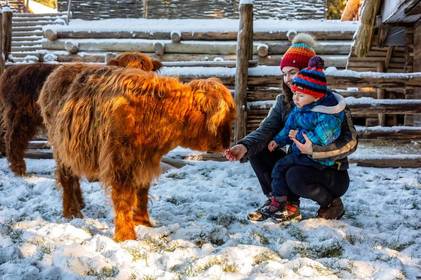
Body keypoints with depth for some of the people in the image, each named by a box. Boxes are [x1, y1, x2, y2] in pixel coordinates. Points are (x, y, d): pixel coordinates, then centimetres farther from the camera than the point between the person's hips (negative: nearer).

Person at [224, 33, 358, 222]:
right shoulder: (283, 102, 1)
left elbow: (351, 142, -23)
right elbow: (266, 130, -14)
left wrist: (314, 150, -34)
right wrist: (245, 146, -34)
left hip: (333, 174, -5)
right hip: (298, 164, 5)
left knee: (295, 176, -35)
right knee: (257, 152, -10)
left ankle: (331, 203, -5)